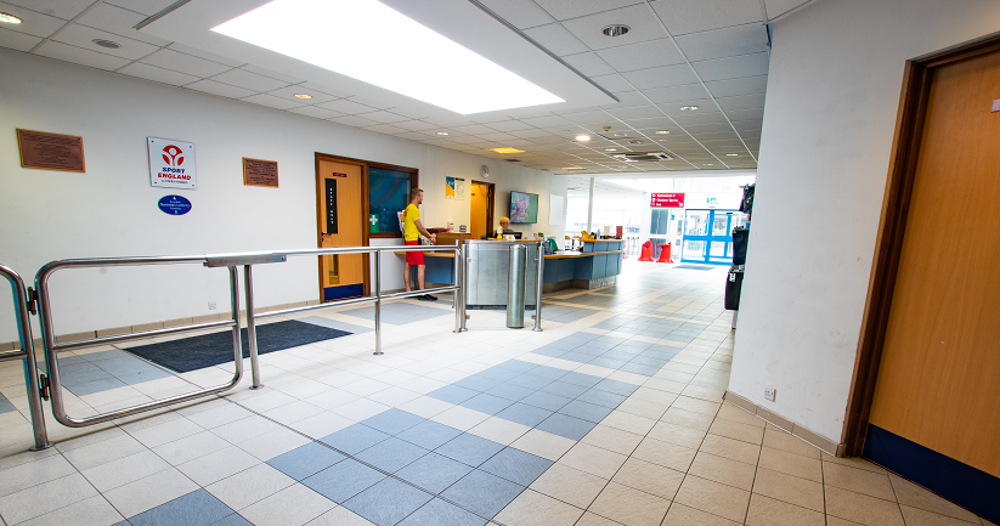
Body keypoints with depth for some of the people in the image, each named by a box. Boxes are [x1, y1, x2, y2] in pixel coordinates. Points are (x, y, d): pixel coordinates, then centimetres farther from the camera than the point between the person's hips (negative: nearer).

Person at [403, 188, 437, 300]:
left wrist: (429, 236, 16)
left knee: (408, 266, 13)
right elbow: (420, 227, -13)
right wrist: (430, 236, 2)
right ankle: (422, 294, -11)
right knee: (421, 266, -11)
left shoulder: (408, 208, 17)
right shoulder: (414, 209, -14)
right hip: (413, 241, -11)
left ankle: (408, 291, 20)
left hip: (408, 240, 11)